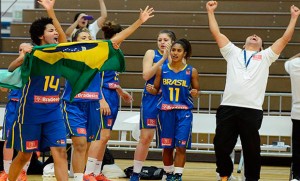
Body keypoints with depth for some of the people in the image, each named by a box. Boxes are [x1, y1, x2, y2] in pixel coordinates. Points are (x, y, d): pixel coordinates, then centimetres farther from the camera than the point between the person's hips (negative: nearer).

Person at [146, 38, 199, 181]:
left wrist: (195, 93, -16)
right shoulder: (162, 69, 3)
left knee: (181, 147, -8)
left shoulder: (191, 71, 0)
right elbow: (156, 90, 9)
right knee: (167, 146, 7)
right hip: (165, 112, 1)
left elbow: (196, 90, 7)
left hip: (184, 112, -1)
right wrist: (151, 90, -13)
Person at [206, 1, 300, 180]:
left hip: (252, 110, -1)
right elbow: (217, 33, 20)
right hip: (228, 107, 1)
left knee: (251, 149, 2)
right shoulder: (233, 53, 21)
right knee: (221, 145, 3)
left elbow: (285, 38, 17)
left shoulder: (265, 57, 19)